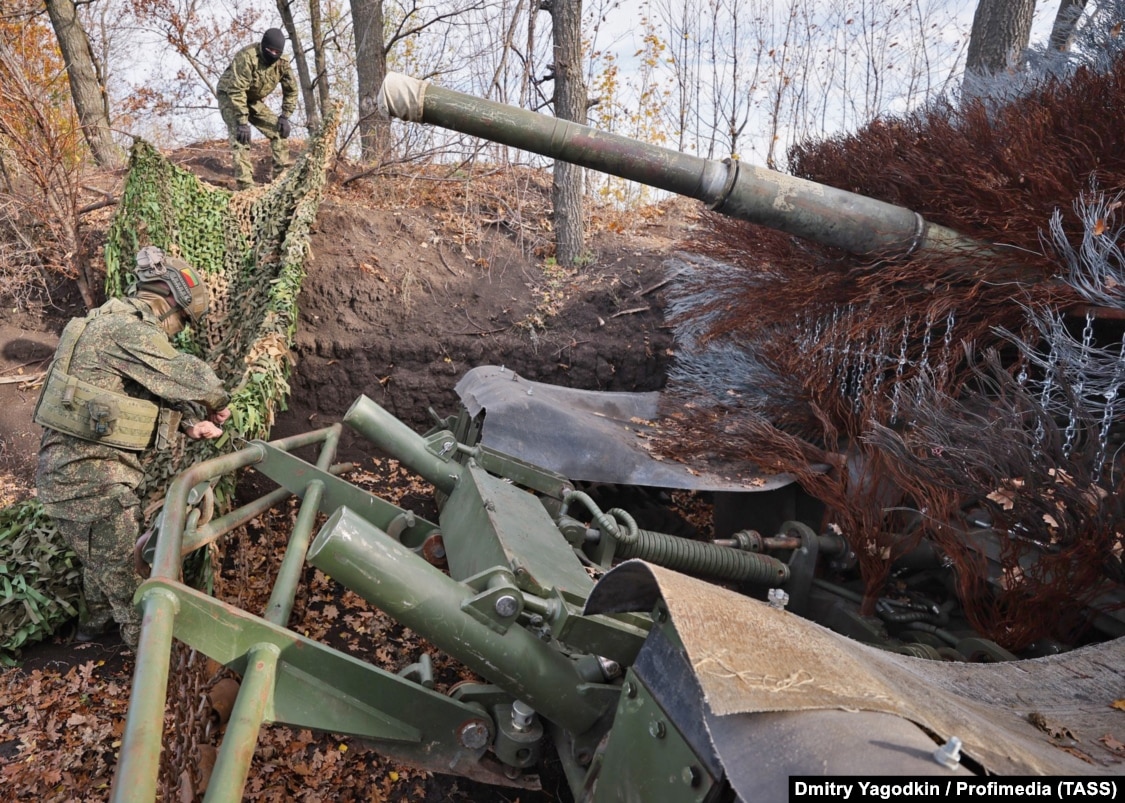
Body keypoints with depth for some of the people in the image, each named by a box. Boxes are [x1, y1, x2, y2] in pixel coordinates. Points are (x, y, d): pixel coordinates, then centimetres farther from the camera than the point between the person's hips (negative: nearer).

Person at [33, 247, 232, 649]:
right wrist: (217, 405, -1)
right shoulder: (129, 329, -21)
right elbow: (190, 377, -20)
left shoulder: (116, 321, 13)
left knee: (100, 555, 29)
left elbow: (155, 389, 16)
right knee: (123, 565, 8)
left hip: (71, 464, 10)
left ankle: (97, 618, 49)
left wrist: (188, 422, 5)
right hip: (89, 475, -10)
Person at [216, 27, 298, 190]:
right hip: (230, 97, -6)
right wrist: (242, 122, -37)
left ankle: (282, 176, 4)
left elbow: (291, 90, 1)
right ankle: (246, 185, -26)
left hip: (255, 100, 7)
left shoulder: (282, 62, -12)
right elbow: (237, 92, -34)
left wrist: (285, 117, -8)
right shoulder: (247, 57, -31)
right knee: (240, 138, -22)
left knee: (279, 130, -3)